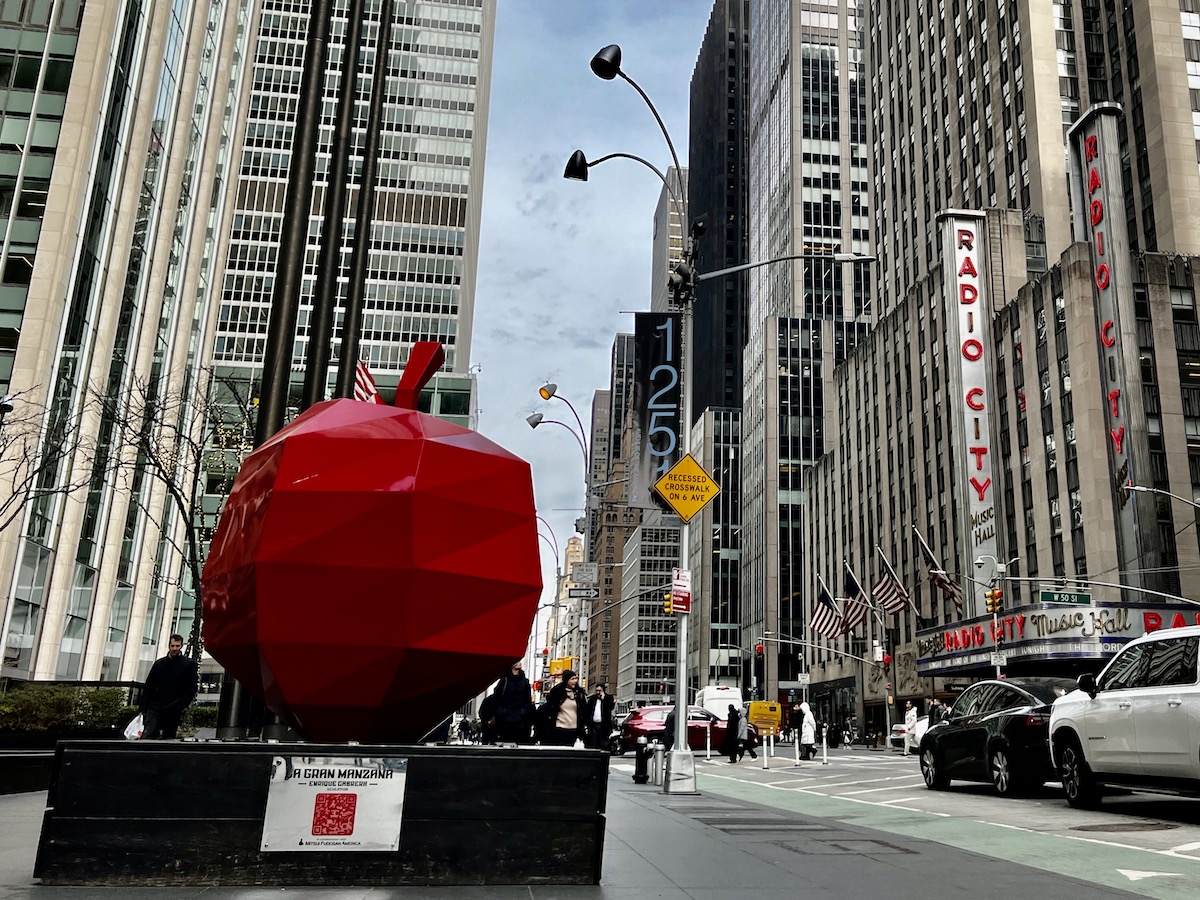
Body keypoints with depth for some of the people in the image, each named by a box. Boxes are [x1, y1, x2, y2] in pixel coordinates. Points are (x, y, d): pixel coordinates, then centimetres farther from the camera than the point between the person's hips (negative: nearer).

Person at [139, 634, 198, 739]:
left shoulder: (189, 664, 5)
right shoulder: (159, 663, 16)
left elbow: (191, 689, -1)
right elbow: (148, 686, 13)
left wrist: (180, 706, -13)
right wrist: (143, 707, 3)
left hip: (174, 711, -2)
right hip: (155, 708, 2)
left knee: (168, 738, 0)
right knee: (147, 736, -13)